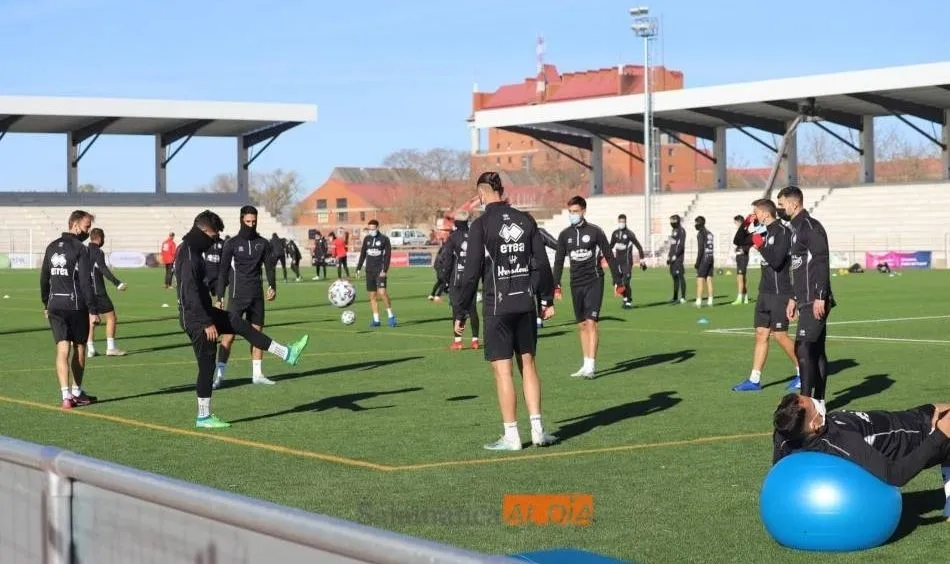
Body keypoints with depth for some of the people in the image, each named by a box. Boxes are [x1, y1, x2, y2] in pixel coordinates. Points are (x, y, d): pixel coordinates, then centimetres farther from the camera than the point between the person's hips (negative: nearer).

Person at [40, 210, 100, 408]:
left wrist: (46, 305, 24)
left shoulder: (52, 247, 10)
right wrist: (93, 310, -12)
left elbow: (44, 278, 16)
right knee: (79, 348, 12)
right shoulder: (80, 249, -9)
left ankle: (66, 396, -12)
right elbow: (86, 282, -14)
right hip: (76, 306, -5)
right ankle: (77, 392, 23)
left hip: (55, 307, 5)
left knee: (62, 350, -1)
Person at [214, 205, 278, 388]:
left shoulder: (263, 243, 7)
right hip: (237, 296, -4)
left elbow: (269, 267, 10)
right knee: (229, 334, -9)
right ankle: (219, 375, -10)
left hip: (257, 295, 4)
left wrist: (272, 287, -7)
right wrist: (219, 297, -5)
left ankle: (257, 374, 14)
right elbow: (223, 271, -1)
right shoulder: (231, 244, -2)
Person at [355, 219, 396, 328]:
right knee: (372, 295, 4)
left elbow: (388, 255, -7)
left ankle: (390, 315, -5)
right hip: (369, 271, 5)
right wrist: (358, 268, 11)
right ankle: (376, 320, 9)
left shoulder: (384, 239, -3)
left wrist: (385, 270, -15)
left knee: (382, 292, -19)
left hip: (380, 271, -5)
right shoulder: (367, 239, 10)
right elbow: (363, 254, 16)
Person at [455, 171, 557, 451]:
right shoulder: (525, 220, 6)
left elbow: (471, 273, -10)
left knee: (502, 370, 0)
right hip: (526, 304, 5)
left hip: (497, 306, -5)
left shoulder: (481, 225, -8)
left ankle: (511, 436, 2)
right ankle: (537, 430, 10)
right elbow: (542, 263, 6)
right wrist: (547, 300, 15)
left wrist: (461, 311, -4)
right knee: (528, 364, 13)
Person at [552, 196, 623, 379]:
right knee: (581, 325, 7)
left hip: (594, 282, -4)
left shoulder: (595, 231, -3)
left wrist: (617, 281, -2)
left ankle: (591, 366, -13)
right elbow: (558, 261, 11)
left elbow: (609, 257, 0)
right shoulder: (565, 235, 7)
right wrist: (556, 285, 4)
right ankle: (586, 365, 13)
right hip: (576, 284, 4)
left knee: (591, 322, -12)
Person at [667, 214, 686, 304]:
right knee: (674, 277, 10)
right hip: (673, 257, 9)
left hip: (679, 257, -9)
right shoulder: (673, 231, 18)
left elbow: (681, 245, -17)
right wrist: (669, 256, 18)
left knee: (680, 277, -8)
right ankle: (675, 298, 14)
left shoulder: (681, 231, -10)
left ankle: (683, 298, -7)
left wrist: (675, 256, -19)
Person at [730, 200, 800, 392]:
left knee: (779, 334, -4)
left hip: (779, 293, -8)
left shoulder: (782, 232, -14)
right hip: (765, 291, 8)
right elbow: (738, 242, 20)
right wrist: (745, 224, 4)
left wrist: (760, 245, -15)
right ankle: (754, 380, 7)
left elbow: (776, 261, -23)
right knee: (761, 334, 6)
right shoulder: (764, 231, 11)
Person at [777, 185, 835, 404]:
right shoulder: (797, 228, 19)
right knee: (816, 350, 11)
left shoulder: (809, 226, -12)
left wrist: (820, 297, -24)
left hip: (814, 302, -10)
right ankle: (819, 400, 14)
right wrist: (793, 298, 24)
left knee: (803, 349, -12)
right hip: (806, 301, 10)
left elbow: (822, 262, -20)